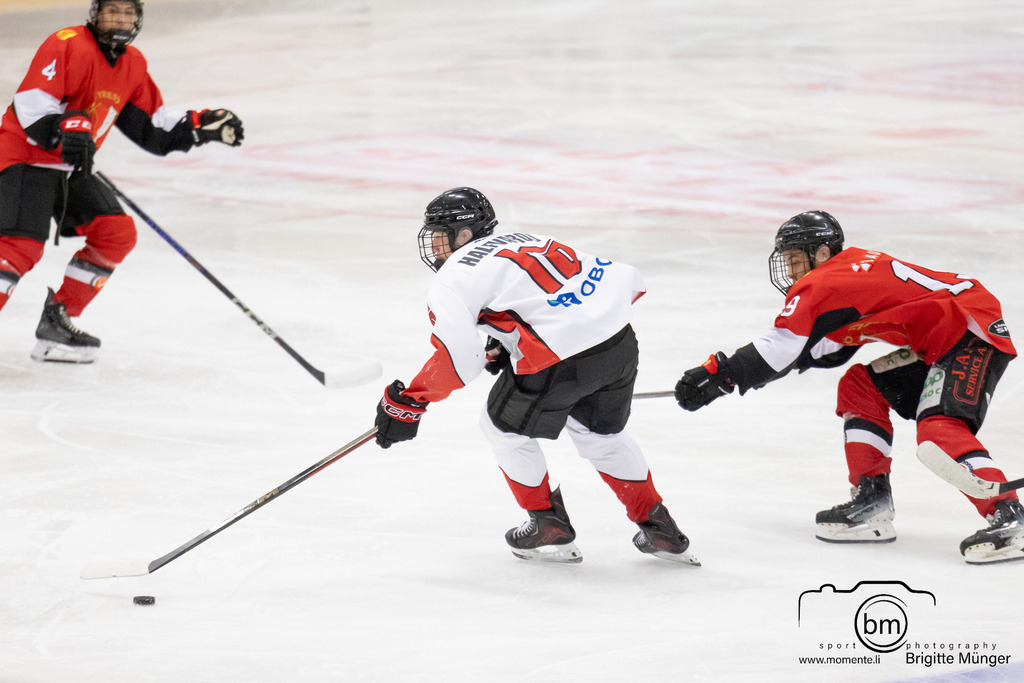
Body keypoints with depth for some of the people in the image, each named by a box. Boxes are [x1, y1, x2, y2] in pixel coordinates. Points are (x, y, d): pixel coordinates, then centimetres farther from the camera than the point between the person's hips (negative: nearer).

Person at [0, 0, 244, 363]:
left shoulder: (133, 65, 9)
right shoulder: (68, 46, -18)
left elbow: (151, 126, 15)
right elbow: (30, 102, -26)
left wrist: (202, 126, 5)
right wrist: (64, 132, -40)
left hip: (71, 167, 9)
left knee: (117, 234, 4)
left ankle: (57, 320, 10)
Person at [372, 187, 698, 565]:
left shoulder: (454, 277, 2)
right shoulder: (523, 240, 26)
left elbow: (456, 361, -10)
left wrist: (407, 401, 0)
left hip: (562, 358, -7)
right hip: (619, 340, 8)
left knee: (505, 427, 19)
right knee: (600, 431, 31)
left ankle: (549, 525, 26)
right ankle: (658, 527, 32)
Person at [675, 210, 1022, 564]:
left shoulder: (824, 283, -13)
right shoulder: (855, 264, 16)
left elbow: (783, 346, -18)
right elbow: (829, 349, 22)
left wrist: (719, 374, -15)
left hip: (974, 332, -11)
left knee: (940, 427, -27)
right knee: (859, 387, 13)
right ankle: (872, 503, 13)